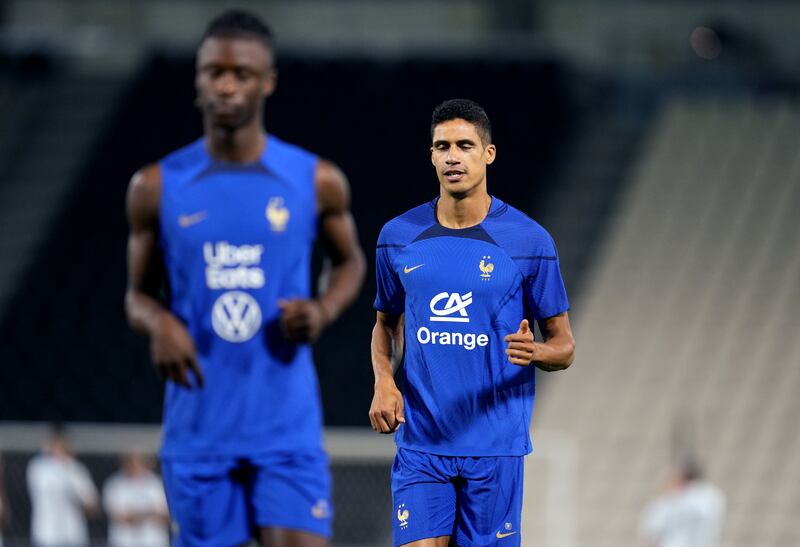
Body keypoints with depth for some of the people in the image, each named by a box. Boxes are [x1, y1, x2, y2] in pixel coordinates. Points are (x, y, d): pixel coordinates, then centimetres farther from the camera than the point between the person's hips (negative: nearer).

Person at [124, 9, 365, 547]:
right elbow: (138, 292, 12)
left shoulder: (318, 182, 0)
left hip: (288, 425, -1)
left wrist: (324, 309, -5)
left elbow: (350, 262, 17)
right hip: (199, 426, 1)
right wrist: (157, 322, -12)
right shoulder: (157, 188, 2)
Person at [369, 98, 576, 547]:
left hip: (496, 448, -2)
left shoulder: (530, 241, -2)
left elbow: (564, 346, 4)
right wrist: (384, 381, 0)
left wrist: (536, 352, -20)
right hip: (420, 444, 2)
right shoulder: (399, 237, 6)